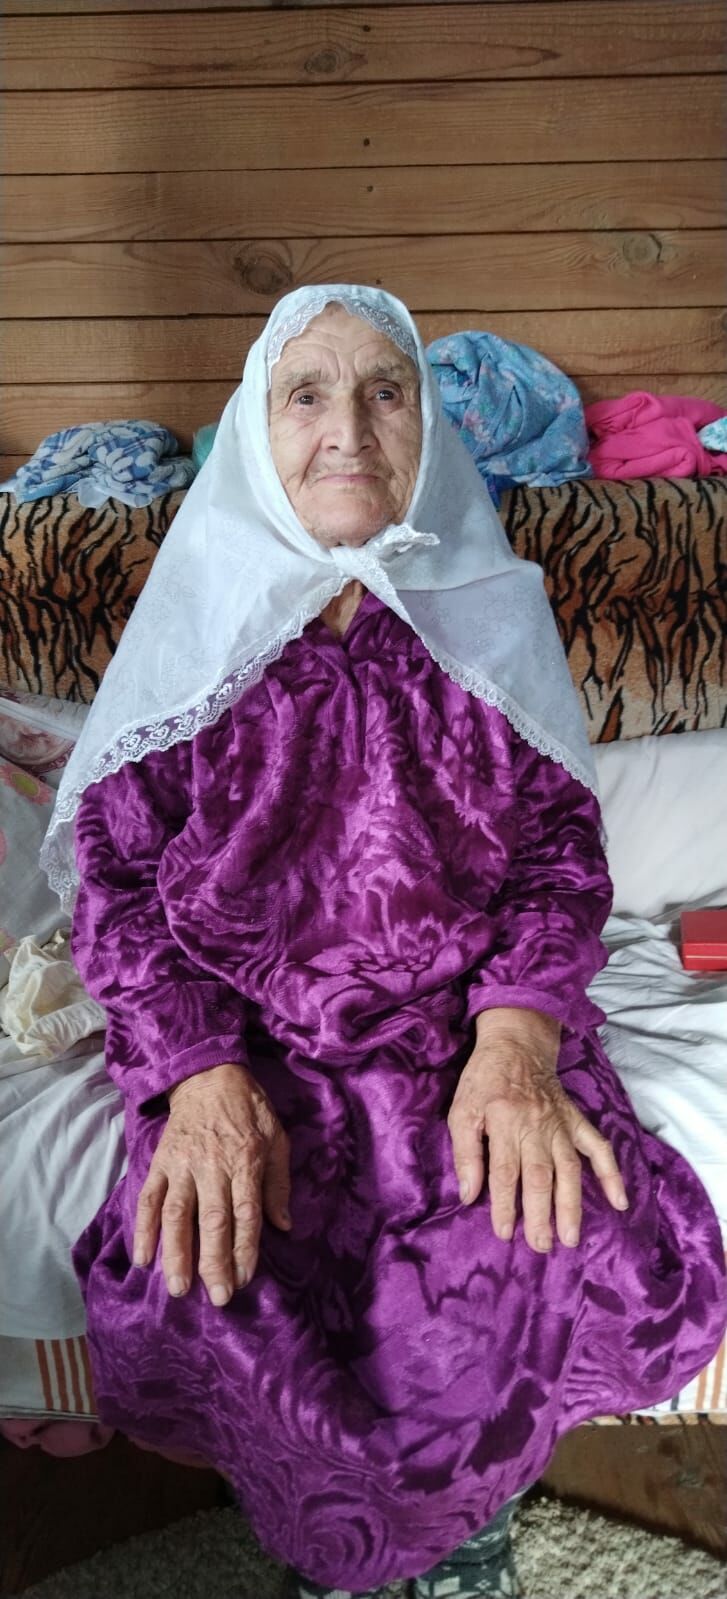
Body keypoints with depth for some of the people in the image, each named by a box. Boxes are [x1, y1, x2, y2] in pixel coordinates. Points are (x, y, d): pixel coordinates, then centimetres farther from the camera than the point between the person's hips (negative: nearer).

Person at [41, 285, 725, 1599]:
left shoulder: (486, 616, 3)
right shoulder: (200, 619, 1)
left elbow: (561, 848, 2)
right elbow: (112, 870, -2)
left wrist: (516, 1038, -17)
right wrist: (199, 1073, -17)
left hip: (467, 1026, 1)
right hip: (246, 1037, 0)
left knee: (606, 1259, -24)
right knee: (190, 1295, -25)